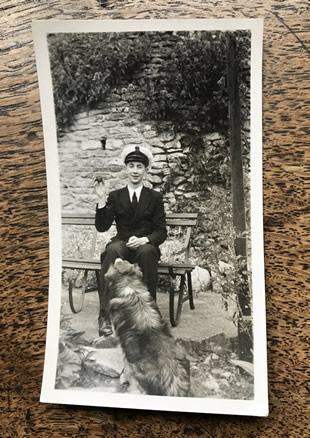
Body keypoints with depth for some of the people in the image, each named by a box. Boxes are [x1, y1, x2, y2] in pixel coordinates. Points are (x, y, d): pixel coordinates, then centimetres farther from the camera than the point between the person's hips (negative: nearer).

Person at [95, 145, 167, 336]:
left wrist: (144, 240, -20)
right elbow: (102, 227, 1)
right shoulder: (115, 196, 12)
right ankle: (105, 315, -36)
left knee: (147, 252, -37)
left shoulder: (155, 197, 9)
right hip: (122, 244, 1)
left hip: (146, 246, -1)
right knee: (112, 250, -35)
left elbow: (162, 232, 1)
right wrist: (102, 199, -12)